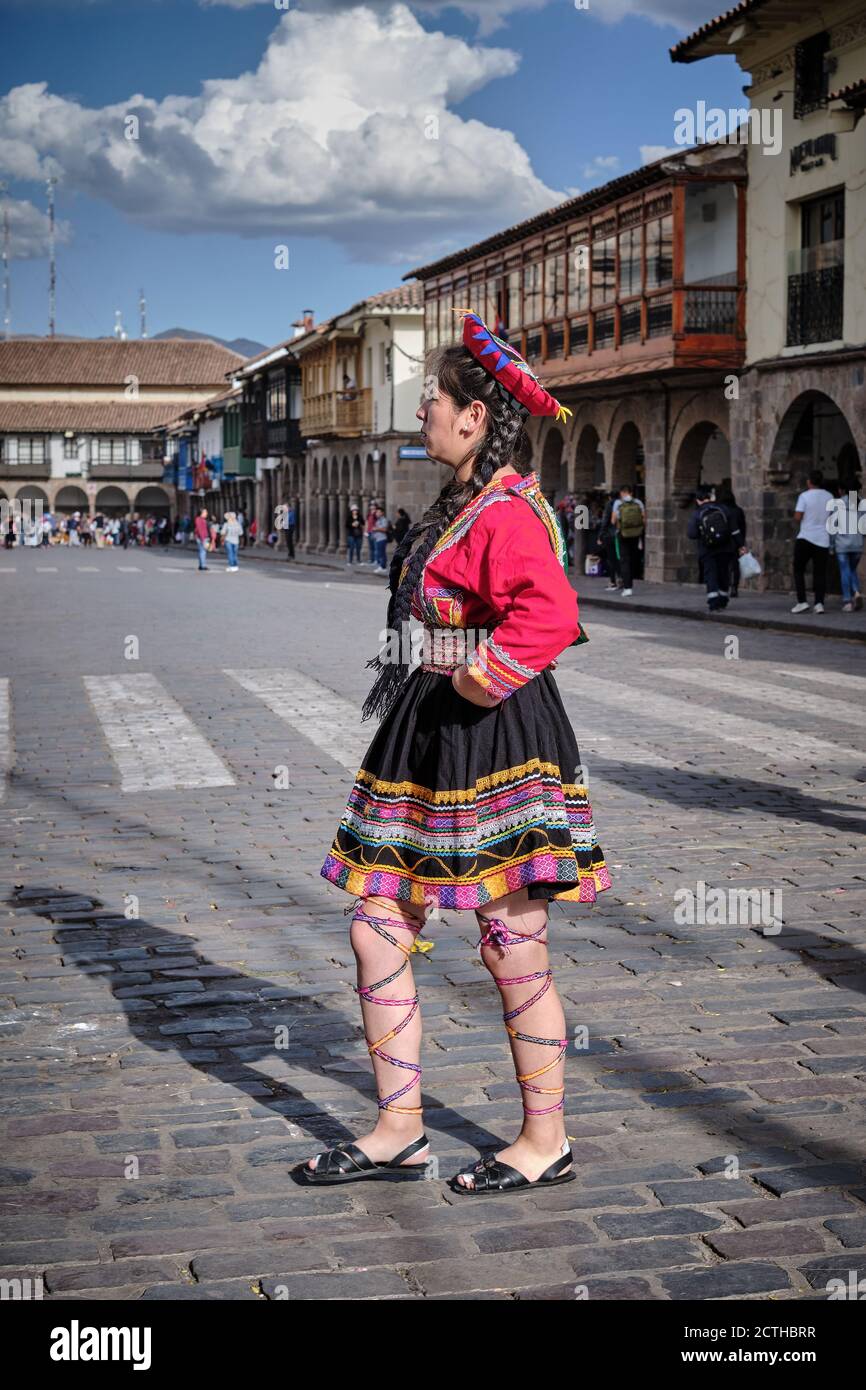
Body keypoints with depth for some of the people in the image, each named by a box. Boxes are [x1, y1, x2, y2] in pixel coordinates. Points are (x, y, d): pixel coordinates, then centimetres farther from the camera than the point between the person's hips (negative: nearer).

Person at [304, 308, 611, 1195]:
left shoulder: (506, 512, -17)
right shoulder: (458, 504, 14)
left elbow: (551, 616, -33)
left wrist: (478, 686, -25)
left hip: (493, 744, -10)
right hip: (430, 734, 10)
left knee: (512, 949, 0)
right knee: (376, 928, 10)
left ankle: (546, 1144, 16)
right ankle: (398, 1129, 21)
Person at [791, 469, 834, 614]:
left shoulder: (804, 496, -8)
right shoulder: (829, 497, 7)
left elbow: (797, 517, -12)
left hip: (805, 538, -4)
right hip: (823, 539, 4)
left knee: (798, 570, 8)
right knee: (820, 572, 5)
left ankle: (801, 601, -2)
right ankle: (819, 603, -4)